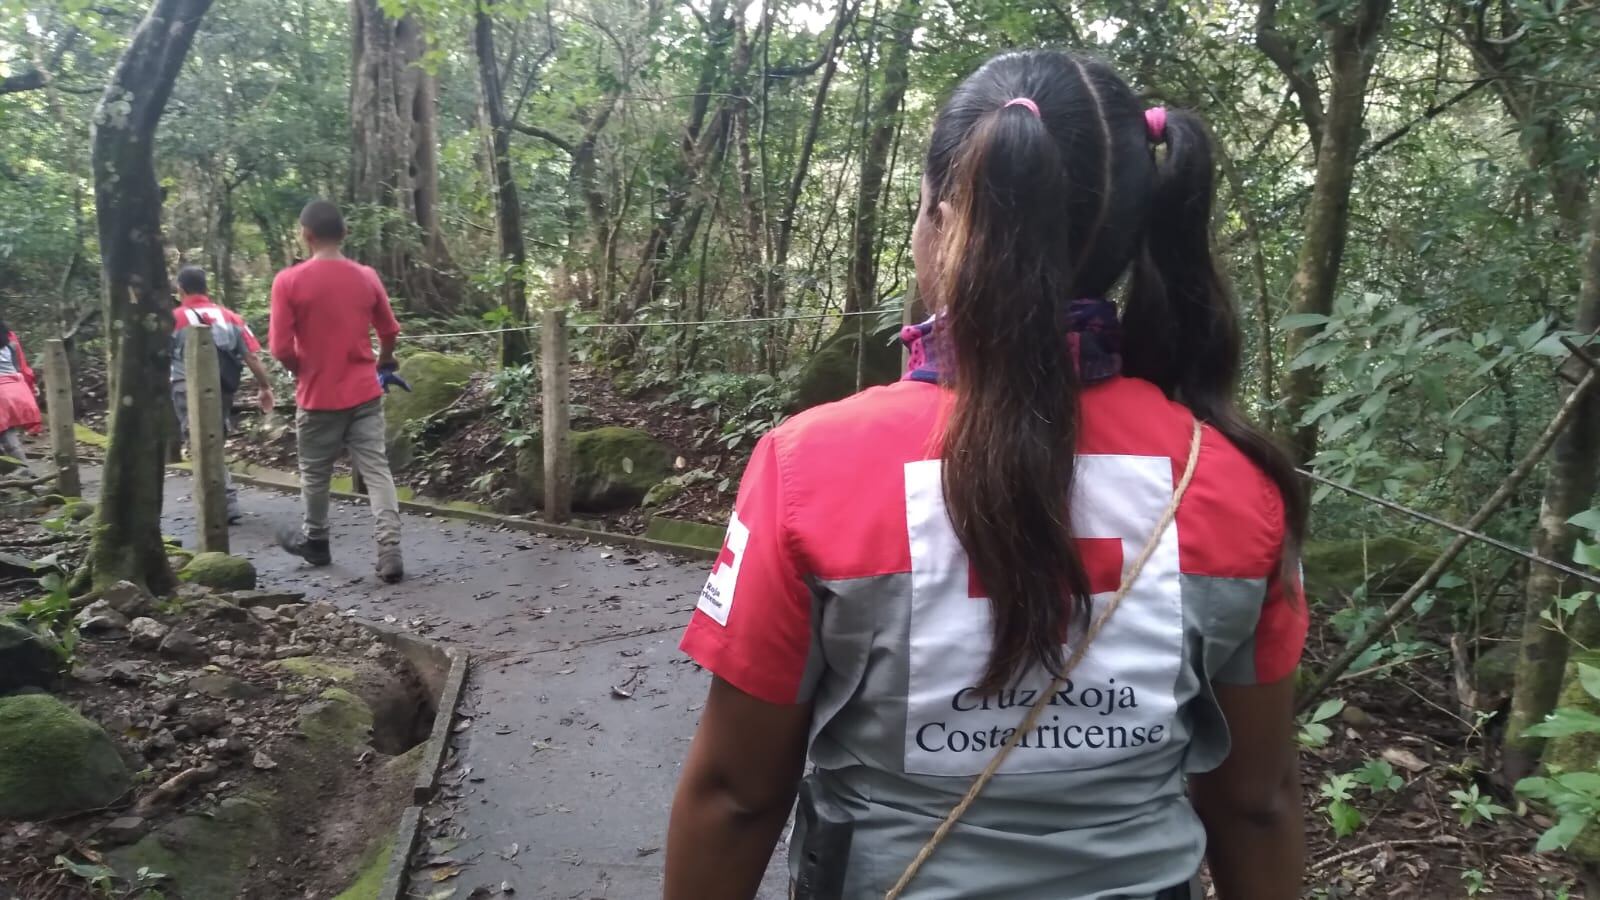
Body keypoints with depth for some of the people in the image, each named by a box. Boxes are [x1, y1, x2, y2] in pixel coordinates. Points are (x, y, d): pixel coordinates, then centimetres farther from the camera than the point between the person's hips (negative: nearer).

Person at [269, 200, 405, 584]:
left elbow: (280, 347, -12)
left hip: (319, 396, -2)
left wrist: (303, 370, 8)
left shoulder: (289, 281, -11)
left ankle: (316, 542, 35)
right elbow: (389, 331, 12)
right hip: (364, 392, 2)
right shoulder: (367, 277, 0)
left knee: (315, 473, 17)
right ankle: (390, 553, -7)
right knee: (377, 470, 1)